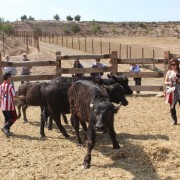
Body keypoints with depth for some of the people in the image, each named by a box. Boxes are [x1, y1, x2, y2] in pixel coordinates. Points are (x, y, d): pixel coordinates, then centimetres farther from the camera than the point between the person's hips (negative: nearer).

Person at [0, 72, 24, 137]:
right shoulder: (10, 85, -14)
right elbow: (14, 96, -13)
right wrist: (20, 97, 3)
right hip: (10, 105, -6)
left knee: (7, 118, 17)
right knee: (14, 117, 5)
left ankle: (6, 131, 17)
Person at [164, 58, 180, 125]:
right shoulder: (169, 72, 6)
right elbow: (165, 82, 8)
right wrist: (168, 83, -13)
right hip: (171, 91, 2)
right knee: (172, 106, 5)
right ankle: (174, 120, 18)